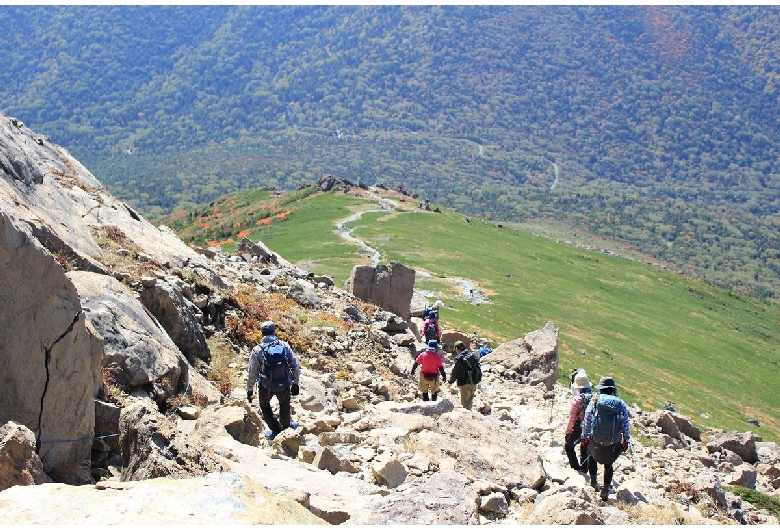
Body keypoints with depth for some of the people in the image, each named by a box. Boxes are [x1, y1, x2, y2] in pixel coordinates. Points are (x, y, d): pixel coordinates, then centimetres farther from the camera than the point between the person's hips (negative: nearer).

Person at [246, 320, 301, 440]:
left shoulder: (257, 350, -13)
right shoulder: (284, 346, -8)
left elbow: (252, 373, -10)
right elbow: (296, 367, -3)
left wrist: (249, 390, 3)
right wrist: (295, 383, 10)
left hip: (266, 386, -2)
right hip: (284, 385, 2)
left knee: (264, 405, 28)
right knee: (284, 405, 30)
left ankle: (276, 430, 31)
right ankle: (285, 425, 50)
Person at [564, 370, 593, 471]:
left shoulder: (577, 399, -20)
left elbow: (572, 419, -17)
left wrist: (567, 432, -4)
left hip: (578, 429, -5)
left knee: (568, 446, 17)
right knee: (585, 450, 23)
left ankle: (576, 468, 12)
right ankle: (584, 469, 31)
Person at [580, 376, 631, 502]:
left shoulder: (594, 401, -6)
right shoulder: (621, 404, -2)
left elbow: (587, 421, -2)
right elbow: (625, 425, 2)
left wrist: (584, 437, 9)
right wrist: (625, 441, 13)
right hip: (613, 444, 1)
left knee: (592, 456, 28)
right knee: (608, 464, 20)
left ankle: (593, 481, 32)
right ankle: (606, 489, 17)